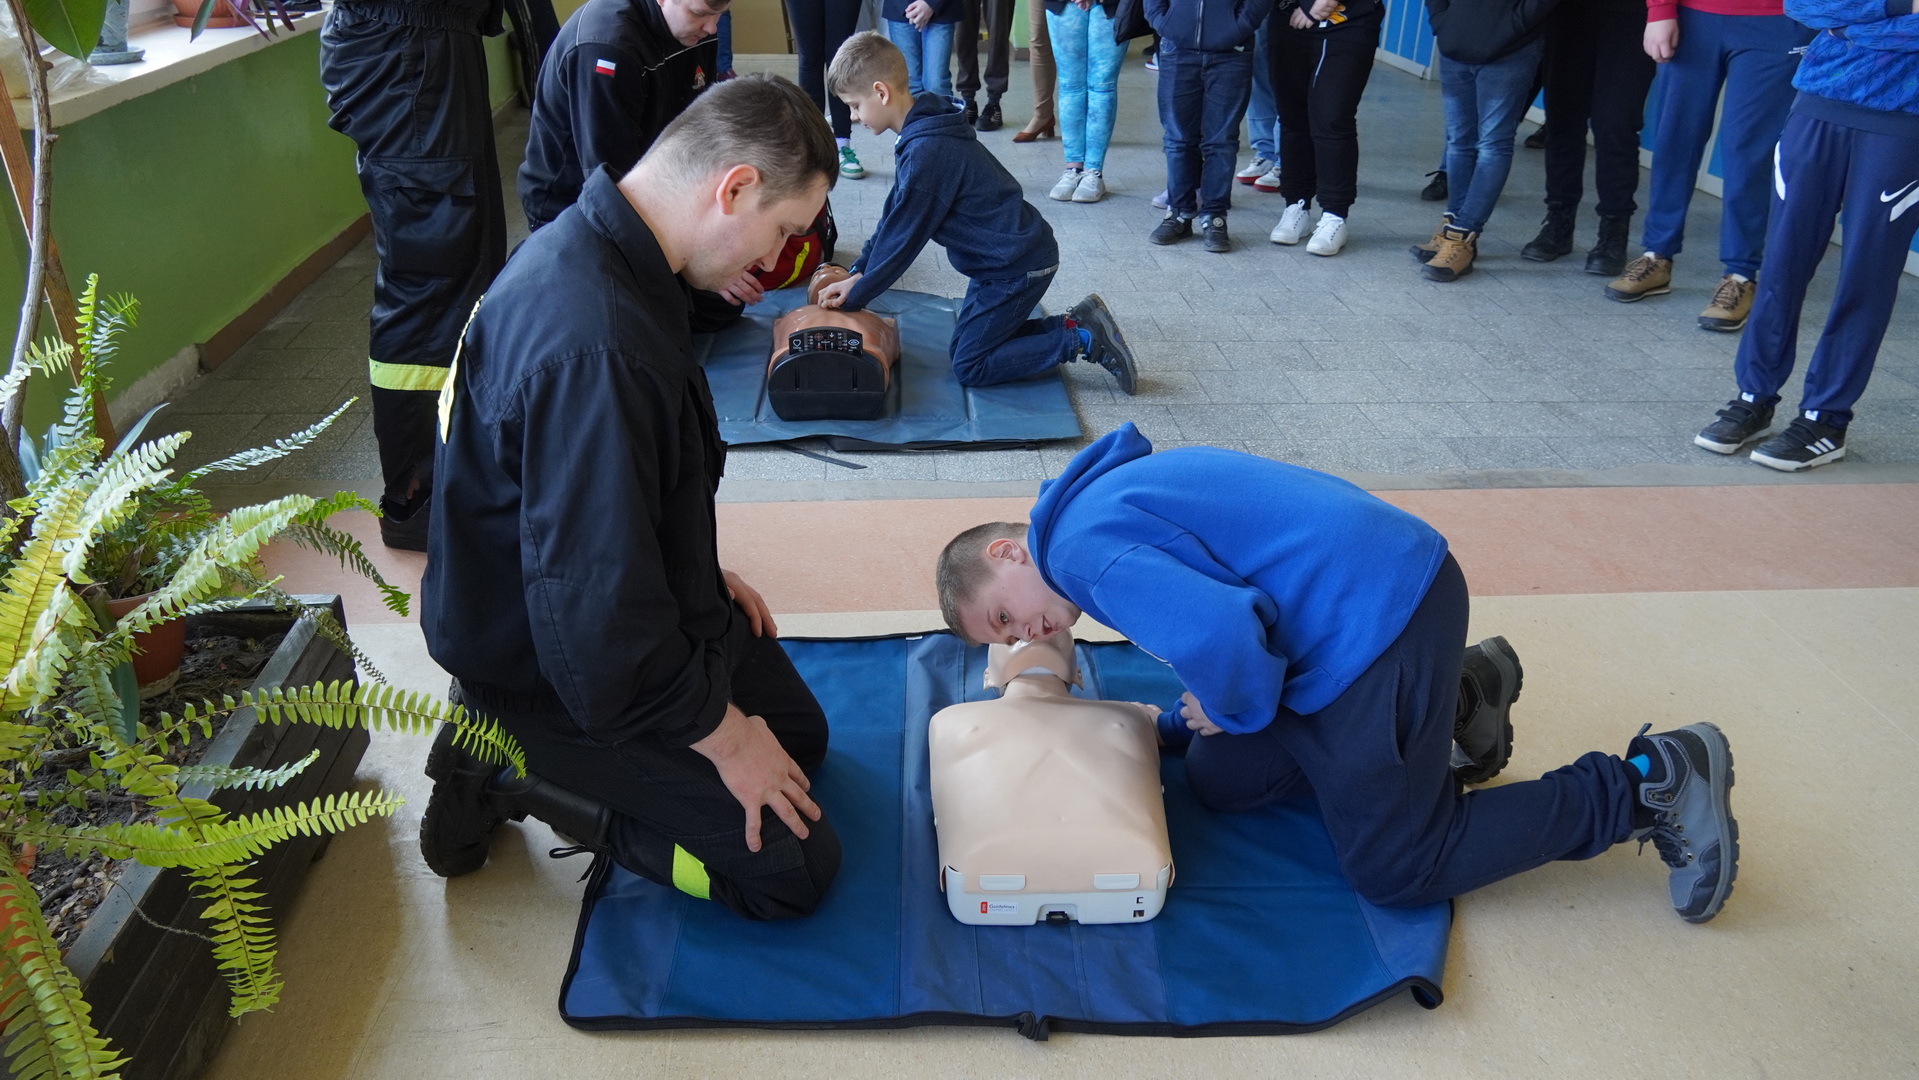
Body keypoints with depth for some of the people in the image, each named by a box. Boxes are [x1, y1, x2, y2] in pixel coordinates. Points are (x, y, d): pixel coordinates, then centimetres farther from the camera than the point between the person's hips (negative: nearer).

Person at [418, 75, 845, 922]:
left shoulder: (589, 248, -3)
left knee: (800, 734, 21)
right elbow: (596, 616, -32)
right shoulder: (590, 347, -36)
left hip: (634, 601, 10)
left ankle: (512, 743, 15)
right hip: (554, 671, -10)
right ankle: (513, 772, 1)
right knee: (795, 868, -4)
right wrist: (720, 734, -18)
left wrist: (704, 573, 14)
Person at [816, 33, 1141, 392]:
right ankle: (1076, 323, 14)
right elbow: (894, 214, 12)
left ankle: (1085, 341, -3)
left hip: (1018, 267, -10)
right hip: (1005, 257, 10)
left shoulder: (927, 151, -26)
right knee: (964, 347, 17)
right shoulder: (919, 134, 6)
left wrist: (855, 297, -9)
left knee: (970, 367, -4)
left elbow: (903, 237, -20)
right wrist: (858, 272, 6)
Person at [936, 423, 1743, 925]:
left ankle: (1651, 781, 8)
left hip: (1378, 615, -10)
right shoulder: (1104, 495, 15)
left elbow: (1224, 637, -29)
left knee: (1395, 868, 2)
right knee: (1219, 780, 16)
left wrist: (1233, 709, -8)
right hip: (1386, 590, 10)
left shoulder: (1080, 545, -16)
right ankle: (1457, 697, 21)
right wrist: (1213, 709, 14)